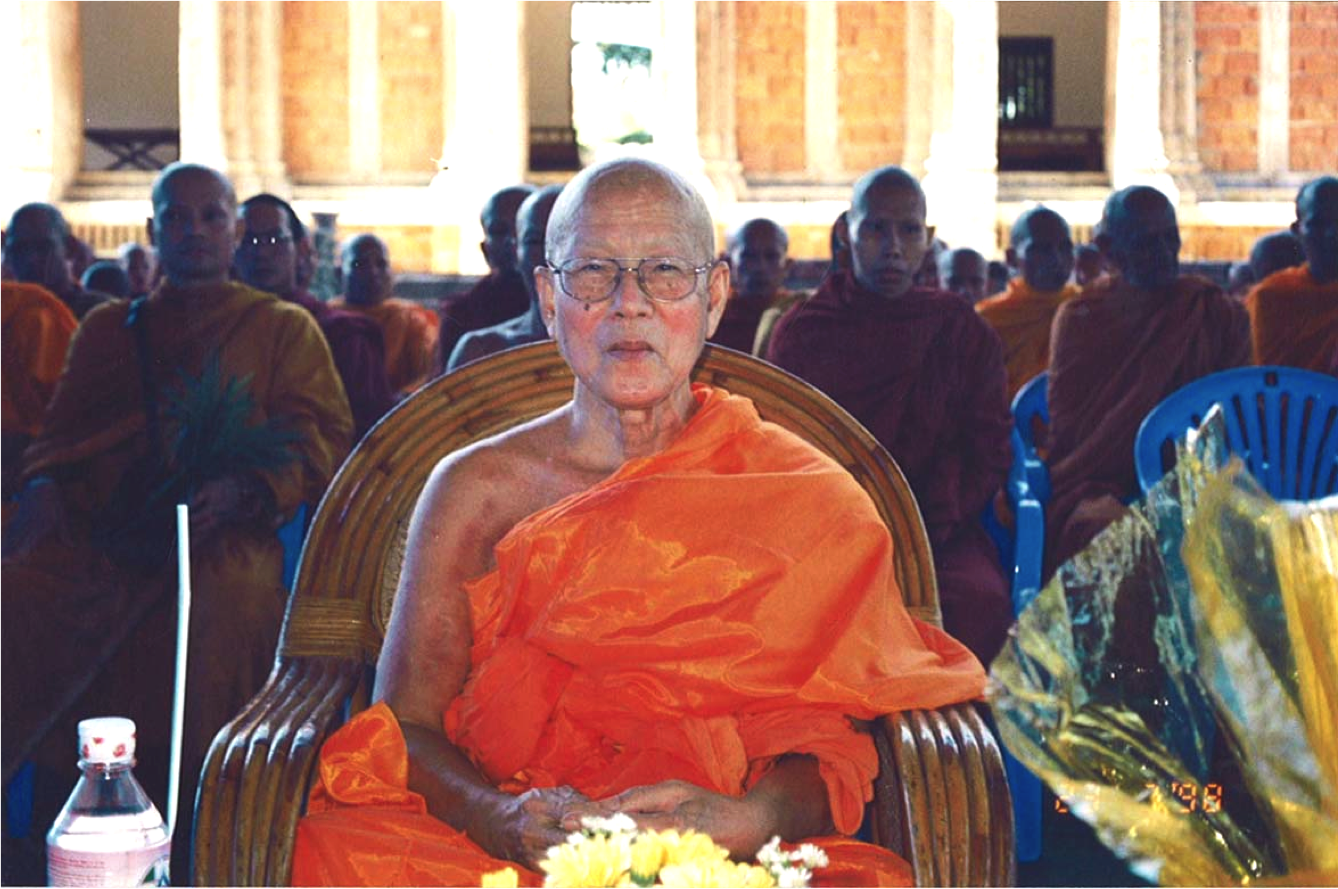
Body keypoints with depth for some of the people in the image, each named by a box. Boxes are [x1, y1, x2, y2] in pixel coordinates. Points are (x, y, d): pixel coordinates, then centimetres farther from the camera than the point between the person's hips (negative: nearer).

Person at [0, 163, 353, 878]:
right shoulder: (107, 329, 29)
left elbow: (321, 438, 8)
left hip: (225, 535, -2)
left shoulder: (284, 328, 20)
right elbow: (62, 435, 23)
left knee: (232, 606, -39)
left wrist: (243, 489, -12)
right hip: (98, 535, 3)